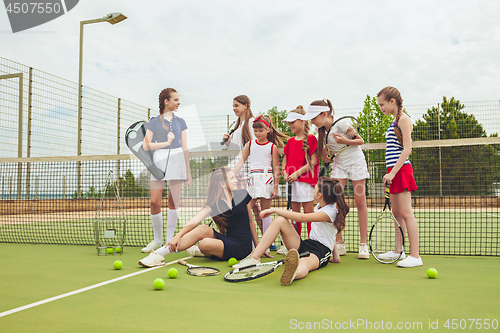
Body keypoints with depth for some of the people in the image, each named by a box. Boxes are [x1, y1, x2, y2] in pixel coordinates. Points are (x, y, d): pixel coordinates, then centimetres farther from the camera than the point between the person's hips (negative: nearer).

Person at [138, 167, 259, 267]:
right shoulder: (213, 204, 0)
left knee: (205, 244, -30)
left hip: (242, 247, -2)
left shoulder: (242, 195, 1)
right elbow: (195, 220, -15)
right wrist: (179, 235, -32)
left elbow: (251, 222, 11)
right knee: (203, 229, -26)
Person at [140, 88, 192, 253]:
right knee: (155, 202, -5)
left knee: (173, 203, 2)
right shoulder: (154, 122, 7)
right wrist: (166, 143, -7)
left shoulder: (180, 122, 13)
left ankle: (170, 241, 13)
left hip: (177, 160, 1)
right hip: (159, 160, -1)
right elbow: (146, 145, -1)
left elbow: (185, 148, 12)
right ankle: (157, 240, 13)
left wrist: (188, 172, 10)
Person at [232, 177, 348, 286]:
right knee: (280, 220, -15)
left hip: (320, 252, -7)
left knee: (304, 263, -45)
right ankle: (254, 258, -23)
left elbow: (301, 217, -27)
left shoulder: (330, 212, -17)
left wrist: (275, 210, -20)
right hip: (305, 245, 7)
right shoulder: (320, 205, 11)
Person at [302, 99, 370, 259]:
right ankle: (339, 243, -1)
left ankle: (363, 245, 6)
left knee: (360, 202, -2)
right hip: (339, 163, 5)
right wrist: (325, 150, -7)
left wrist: (346, 141, -28)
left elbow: (361, 141, -11)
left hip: (355, 161, -5)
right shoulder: (323, 130, -5)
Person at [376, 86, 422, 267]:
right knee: (396, 213, 14)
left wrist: (393, 172, -21)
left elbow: (407, 149, -17)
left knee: (405, 213, -9)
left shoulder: (404, 119, -9)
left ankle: (415, 256, -5)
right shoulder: (395, 121, 18)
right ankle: (398, 251, 24)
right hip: (395, 171, 9)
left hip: (401, 169, -9)